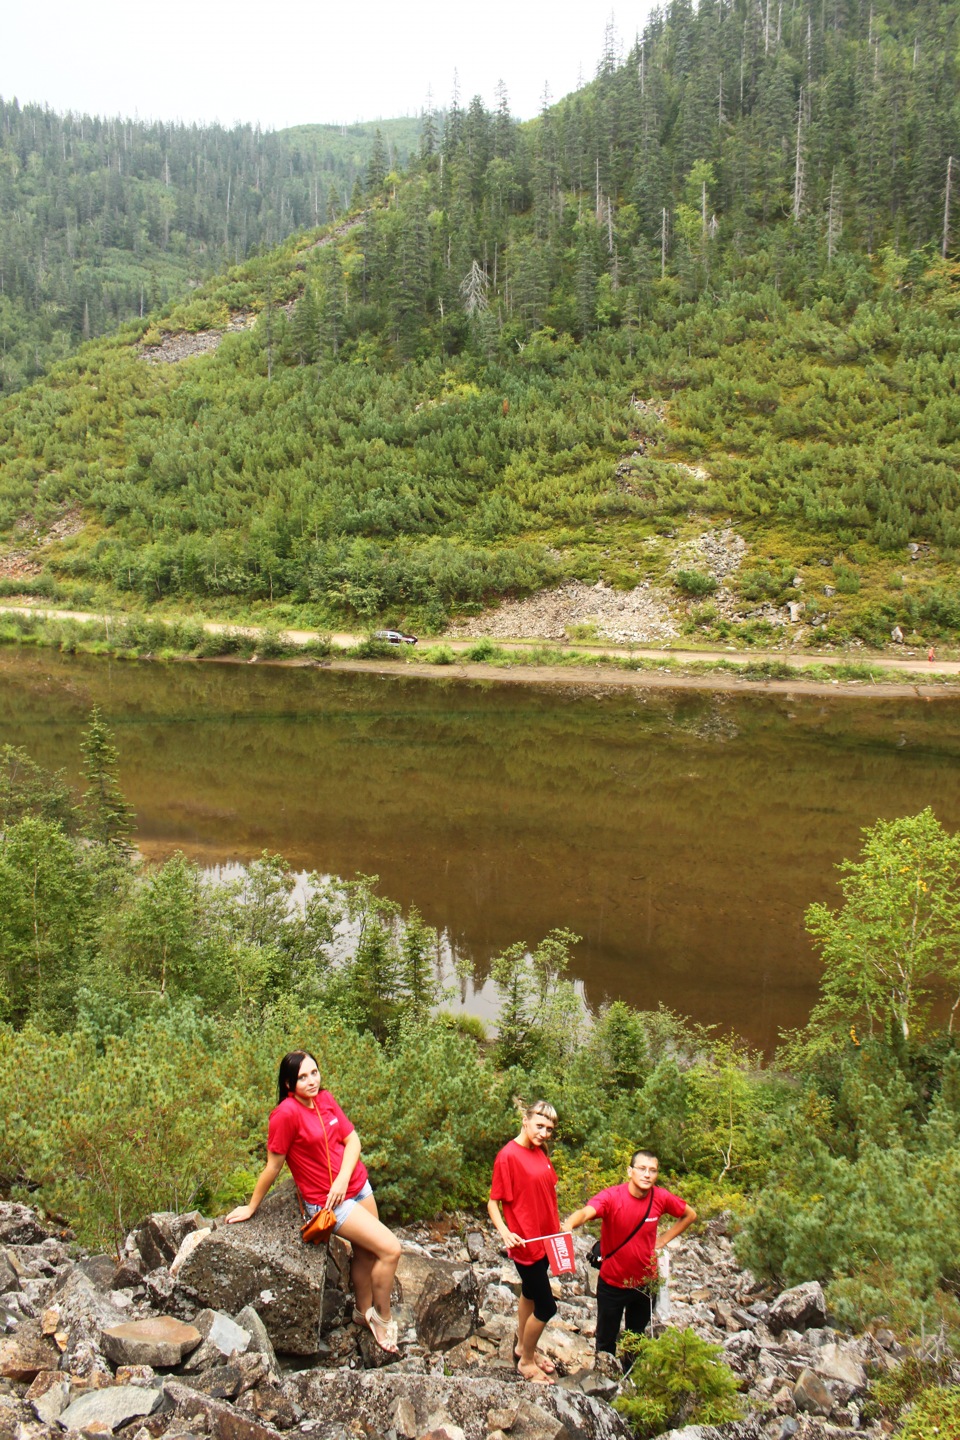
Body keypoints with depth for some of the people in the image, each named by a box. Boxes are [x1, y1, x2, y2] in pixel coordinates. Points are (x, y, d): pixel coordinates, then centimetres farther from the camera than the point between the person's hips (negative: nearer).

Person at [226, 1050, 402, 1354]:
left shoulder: (325, 1099, -1)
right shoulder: (287, 1113, -22)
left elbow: (352, 1139, 0)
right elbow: (273, 1166, -13)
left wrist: (343, 1178, -15)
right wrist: (252, 1207, -5)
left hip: (358, 1185, 6)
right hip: (328, 1201, -6)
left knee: (365, 1251, 15)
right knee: (390, 1249, -8)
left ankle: (364, 1312, 39)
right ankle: (383, 1317, 14)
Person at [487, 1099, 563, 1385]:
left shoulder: (539, 1152, 4)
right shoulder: (508, 1156, -20)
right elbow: (493, 1202, -17)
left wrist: (557, 1225, 15)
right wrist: (504, 1231, -31)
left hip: (545, 1238, 8)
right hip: (526, 1242, -8)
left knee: (530, 1294, 23)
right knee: (546, 1306, 0)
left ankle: (523, 1347, 41)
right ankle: (526, 1361, 19)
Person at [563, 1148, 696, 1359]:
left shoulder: (661, 1198, -14)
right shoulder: (612, 1197, -26)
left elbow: (690, 1215, 5)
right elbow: (586, 1211, -46)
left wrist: (663, 1239, -3)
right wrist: (569, 1224, -68)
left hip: (645, 1283, 3)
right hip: (612, 1284, -3)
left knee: (637, 1339, 23)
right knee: (606, 1340, 14)